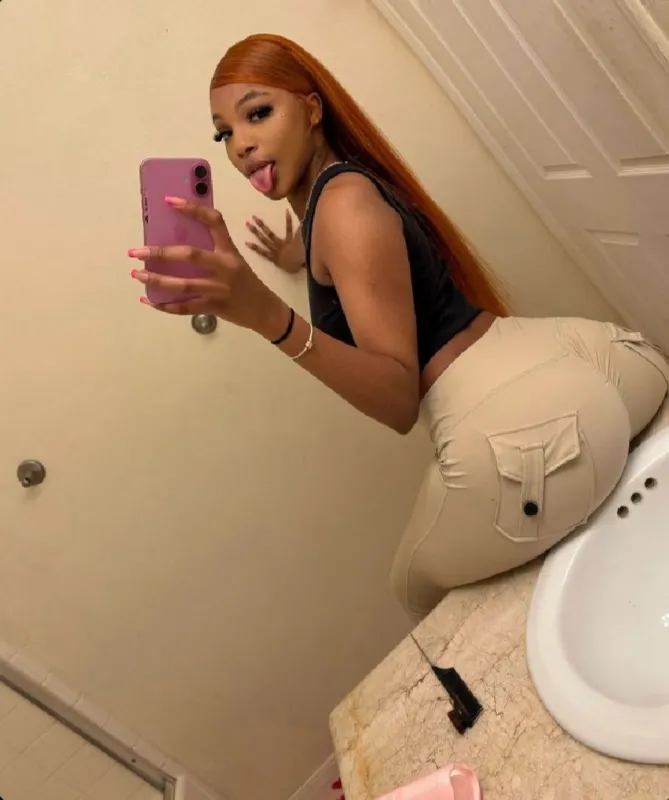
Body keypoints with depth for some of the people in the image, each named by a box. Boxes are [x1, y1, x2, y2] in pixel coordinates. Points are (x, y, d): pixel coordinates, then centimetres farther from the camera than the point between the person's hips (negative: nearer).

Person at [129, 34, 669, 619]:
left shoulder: (344, 199, -12)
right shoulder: (349, 185, 16)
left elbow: (400, 402, -18)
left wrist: (269, 317, -32)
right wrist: (305, 264, 43)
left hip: (520, 434, -8)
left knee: (423, 587, 21)